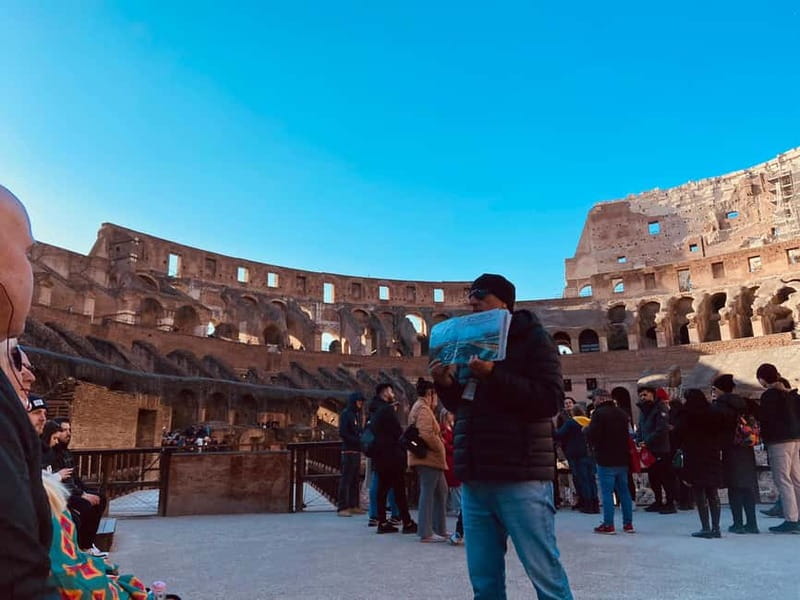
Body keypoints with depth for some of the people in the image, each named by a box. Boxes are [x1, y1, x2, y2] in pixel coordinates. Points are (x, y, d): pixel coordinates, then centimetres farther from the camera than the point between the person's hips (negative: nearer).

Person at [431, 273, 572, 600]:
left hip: (520, 477, -6)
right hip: (474, 479, 6)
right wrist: (446, 385, 1)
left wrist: (494, 376, -21)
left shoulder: (532, 338, 0)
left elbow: (550, 399, -12)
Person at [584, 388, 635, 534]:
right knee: (624, 491, 13)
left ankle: (608, 525, 1)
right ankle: (628, 523, 18)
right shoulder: (621, 413, 10)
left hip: (606, 460, -7)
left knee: (607, 492, -1)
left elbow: (592, 435, -21)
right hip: (622, 459, 7)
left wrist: (585, 429, -1)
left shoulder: (599, 413, -14)